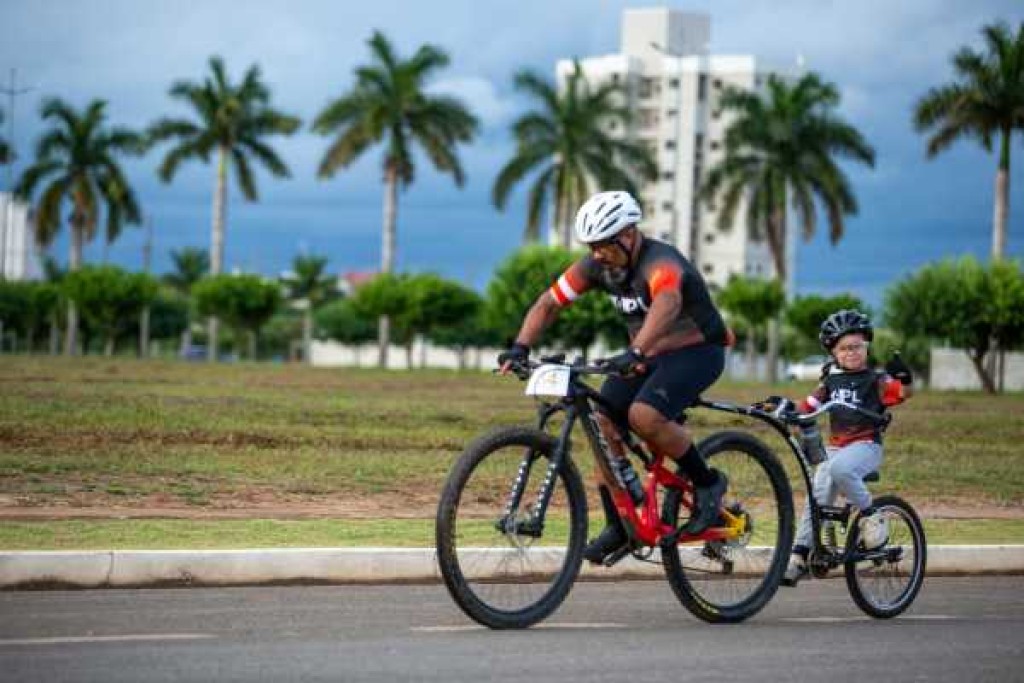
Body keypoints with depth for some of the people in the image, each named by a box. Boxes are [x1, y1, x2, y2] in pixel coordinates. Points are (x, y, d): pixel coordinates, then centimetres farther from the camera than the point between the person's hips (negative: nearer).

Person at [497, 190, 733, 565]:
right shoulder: (597, 265, -6)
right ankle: (619, 526, -1)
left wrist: (636, 353, -66)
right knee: (602, 422, -10)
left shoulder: (659, 262, -30)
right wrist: (520, 347, -18)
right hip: (649, 354, 8)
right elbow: (549, 302, -2)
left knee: (644, 415, -30)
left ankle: (707, 483, -9)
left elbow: (667, 303, -51)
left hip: (696, 351, -8)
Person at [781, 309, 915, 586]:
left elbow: (904, 393, -17)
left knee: (840, 469, -36)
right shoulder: (831, 379, 12)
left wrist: (904, 378, -38)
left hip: (865, 445, -5)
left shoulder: (876, 379, -2)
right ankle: (798, 558, 1)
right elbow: (808, 406, 14)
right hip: (834, 446, 5)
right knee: (816, 499, -4)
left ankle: (870, 517, -18)